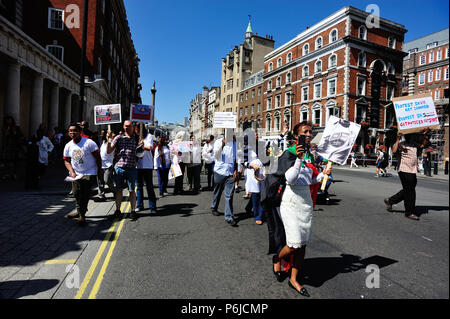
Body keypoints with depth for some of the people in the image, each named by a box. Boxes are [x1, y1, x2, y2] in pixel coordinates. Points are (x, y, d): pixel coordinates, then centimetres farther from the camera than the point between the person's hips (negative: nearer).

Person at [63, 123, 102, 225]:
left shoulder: (89, 142, -13)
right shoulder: (68, 146, 3)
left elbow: (97, 157, -9)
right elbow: (67, 161, 8)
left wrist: (99, 170, -9)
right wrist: (72, 172, -7)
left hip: (89, 172, -5)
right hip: (76, 173, 6)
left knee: (85, 193, -12)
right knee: (76, 193, 11)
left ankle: (82, 214, -2)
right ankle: (79, 211, 33)